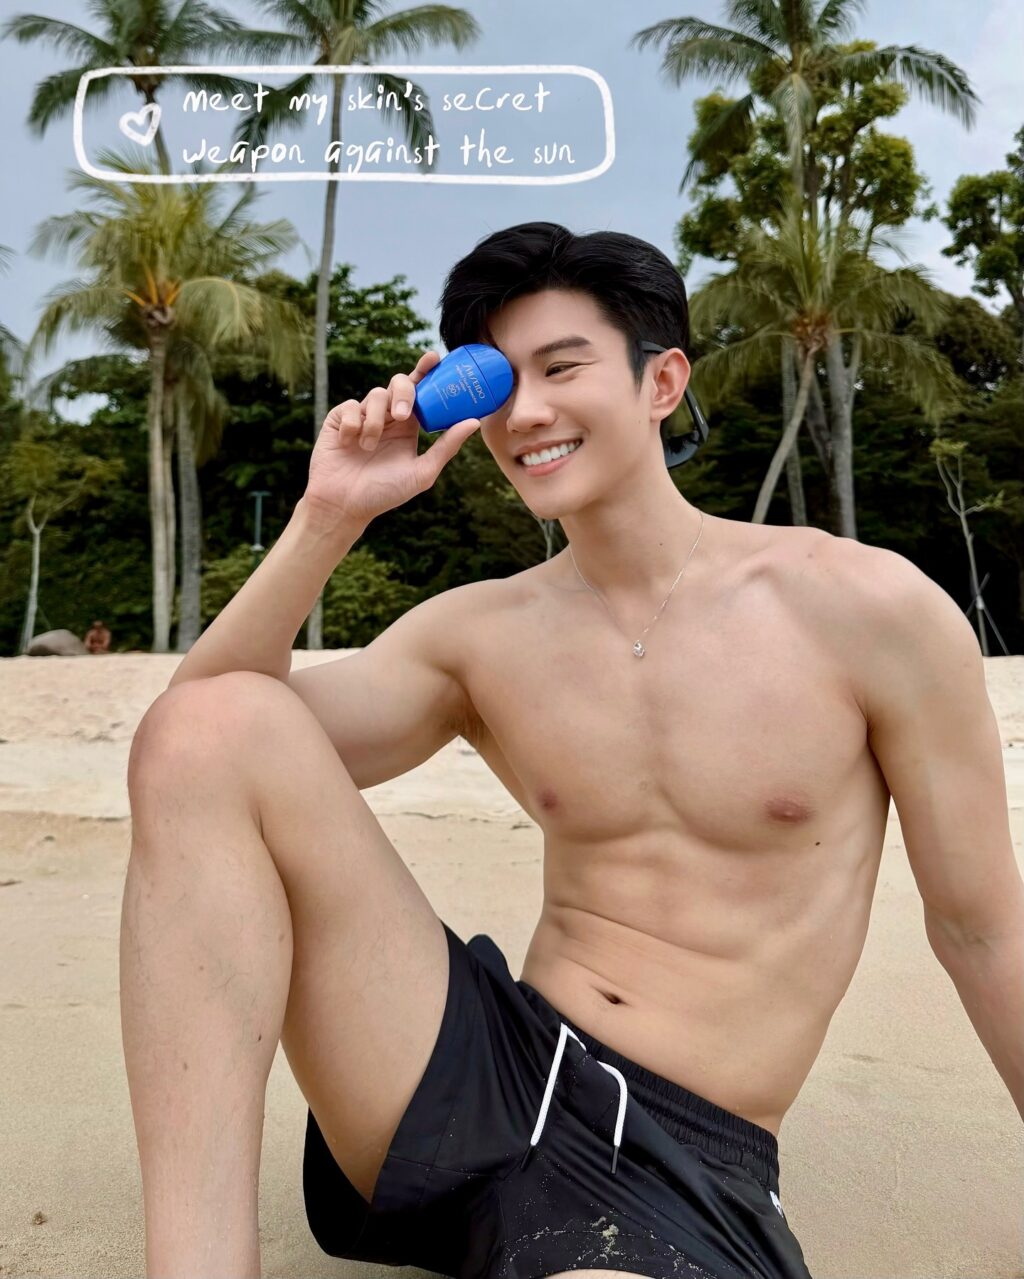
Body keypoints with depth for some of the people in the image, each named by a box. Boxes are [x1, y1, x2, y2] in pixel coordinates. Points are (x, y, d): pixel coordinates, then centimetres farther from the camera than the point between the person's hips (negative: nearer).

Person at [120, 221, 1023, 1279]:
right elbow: (194, 750, -2)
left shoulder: (870, 609, -5)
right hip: (476, 1082, 4)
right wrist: (330, 515, -10)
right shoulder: (476, 634, 3)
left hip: (686, 1164, -3)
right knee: (216, 720, -16)